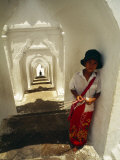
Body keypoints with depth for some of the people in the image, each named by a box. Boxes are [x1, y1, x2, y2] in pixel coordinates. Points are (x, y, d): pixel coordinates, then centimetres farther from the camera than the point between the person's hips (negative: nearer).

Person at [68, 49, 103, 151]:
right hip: (77, 106, -1)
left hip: (89, 107, 1)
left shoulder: (97, 78, -12)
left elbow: (98, 92, -2)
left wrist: (94, 99, -21)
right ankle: (74, 142, 49)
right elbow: (72, 88, -4)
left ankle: (80, 144, 50)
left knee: (84, 127, 21)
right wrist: (76, 95, -22)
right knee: (74, 125, 19)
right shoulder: (77, 76, -15)